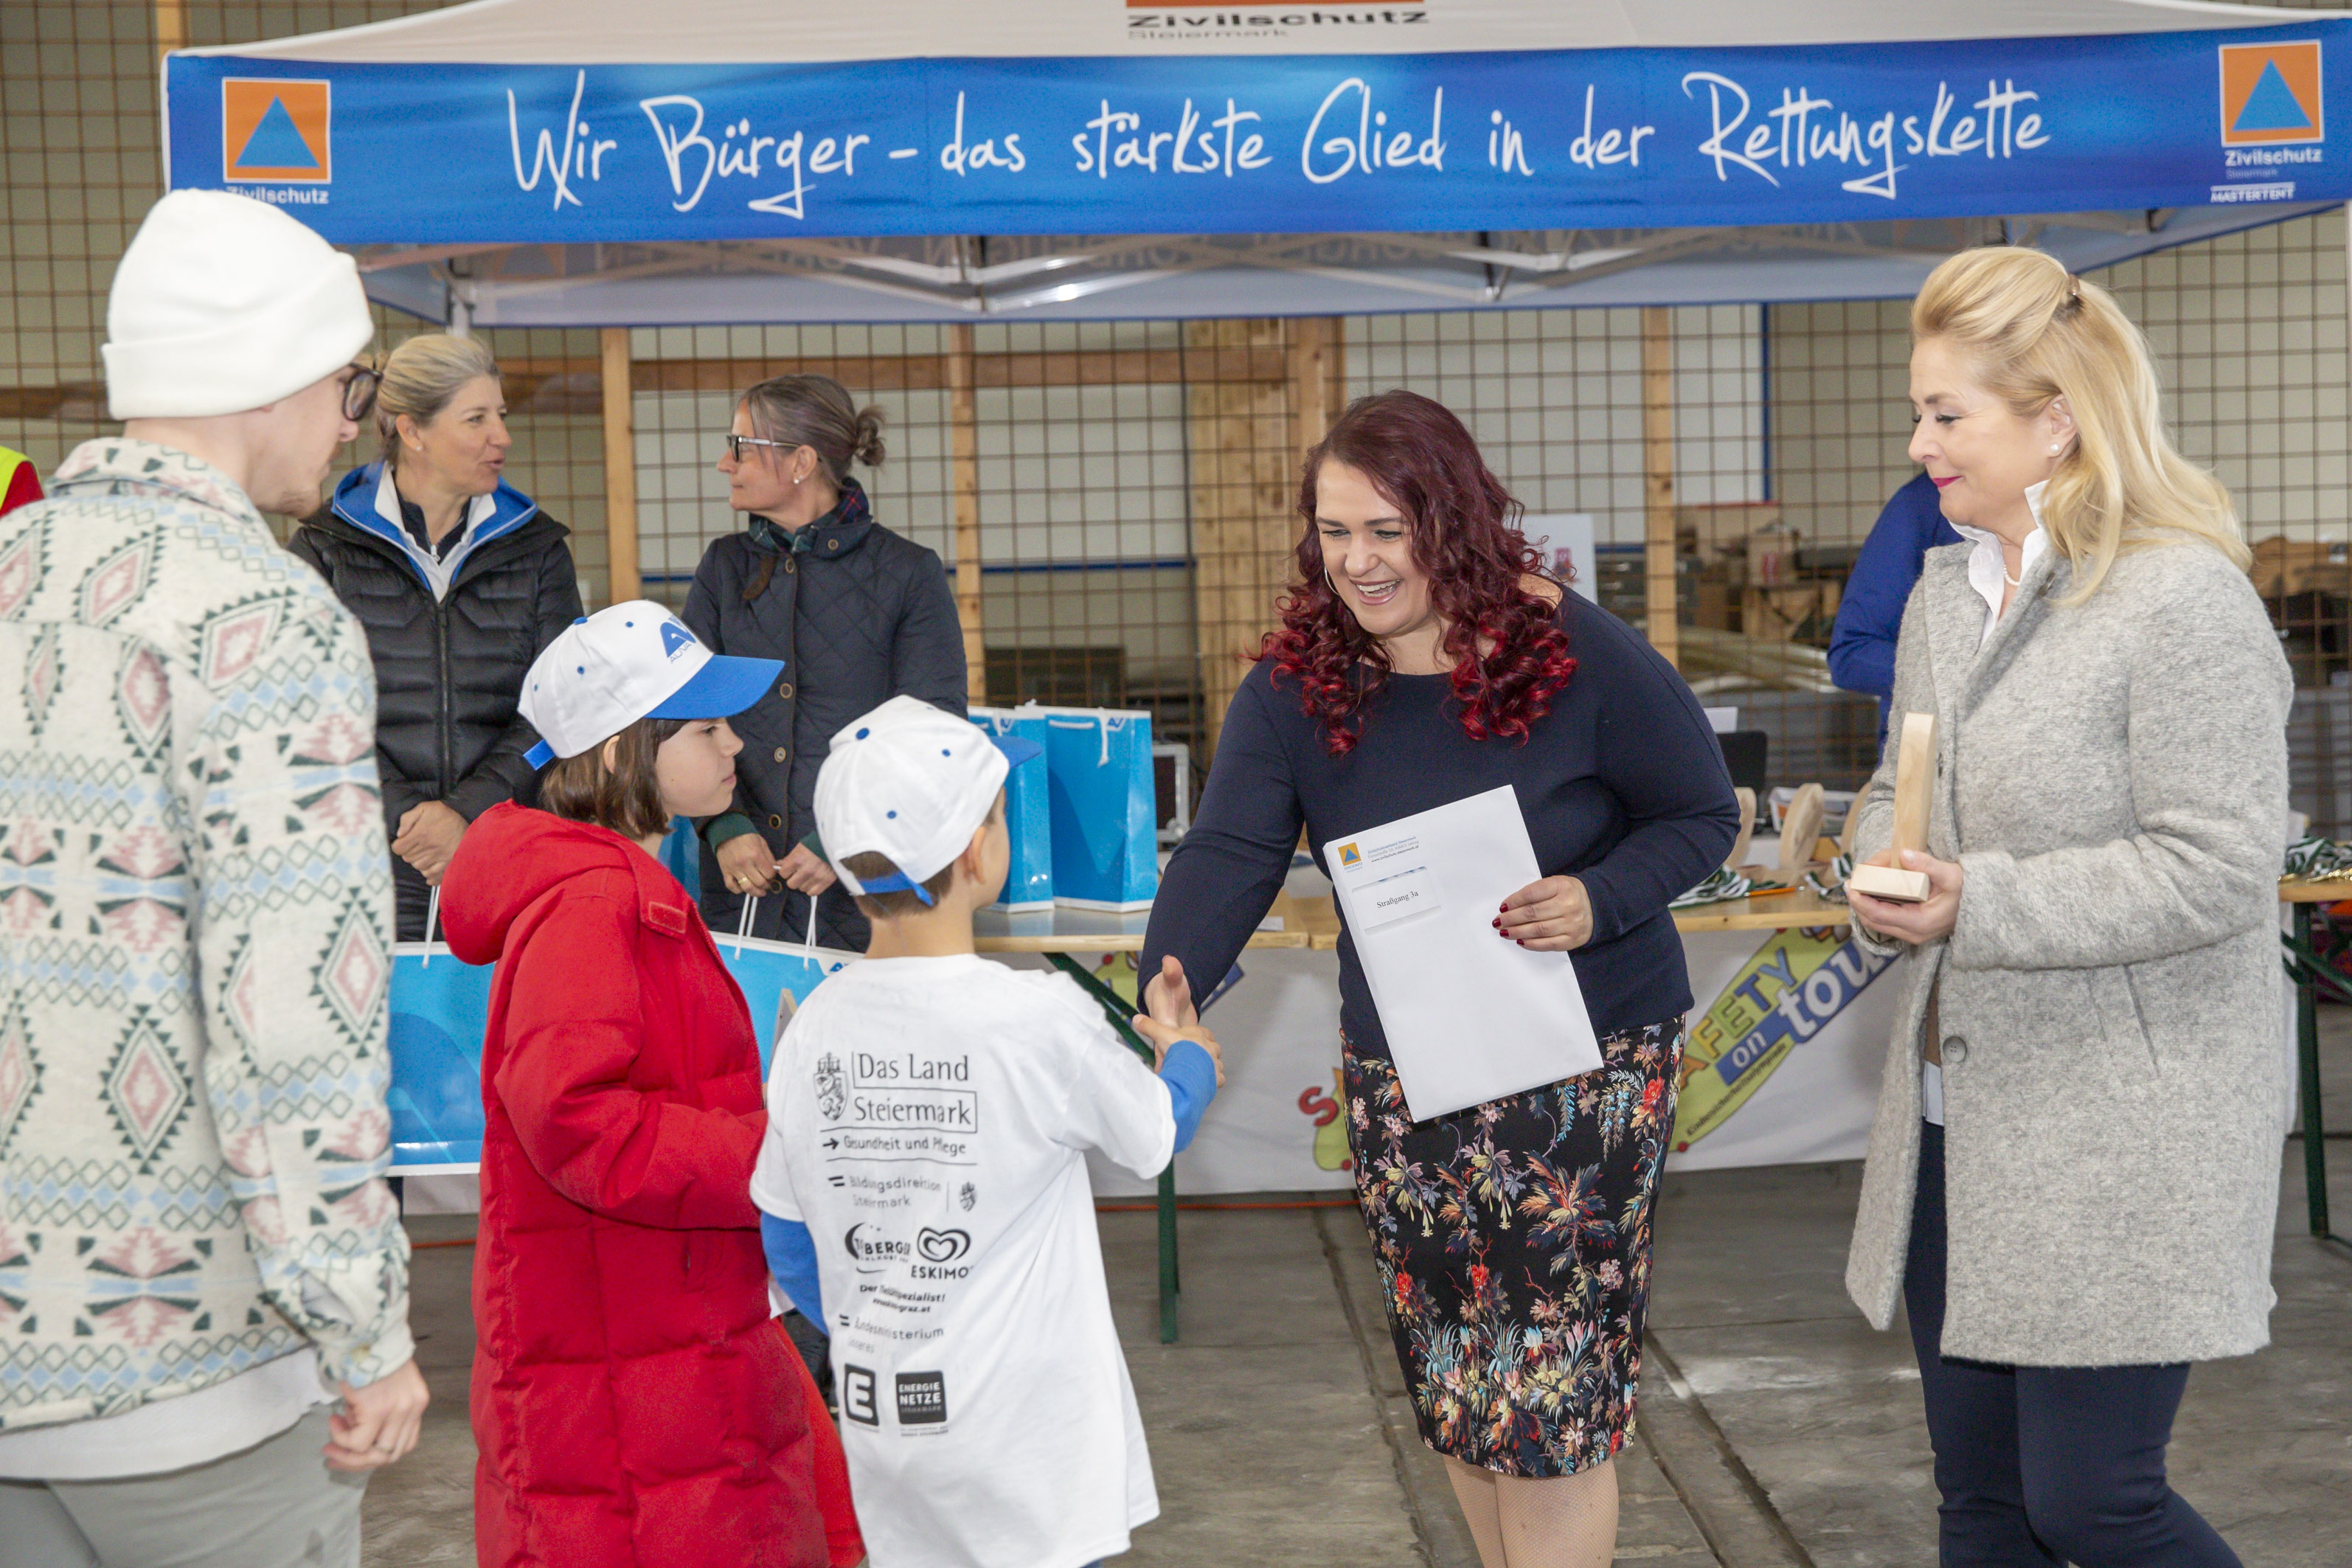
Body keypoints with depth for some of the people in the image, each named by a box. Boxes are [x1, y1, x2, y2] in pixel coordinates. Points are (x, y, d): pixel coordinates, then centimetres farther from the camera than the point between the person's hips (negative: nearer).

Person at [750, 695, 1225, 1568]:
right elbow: (1158, 1139, 2)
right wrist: (1189, 1057, 23)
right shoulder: (1041, 1021, -17)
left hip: (878, 1417, 5)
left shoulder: (814, 1030, -4)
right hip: (1022, 1436, -5)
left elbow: (787, 1248, 6)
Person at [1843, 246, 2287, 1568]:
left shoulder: (2186, 600, -16)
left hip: (2121, 1147, -8)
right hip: (1961, 1125, 8)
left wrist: (1978, 906, -23)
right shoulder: (1946, 594, 11)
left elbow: (2220, 866, -20)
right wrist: (1886, 876, -1)